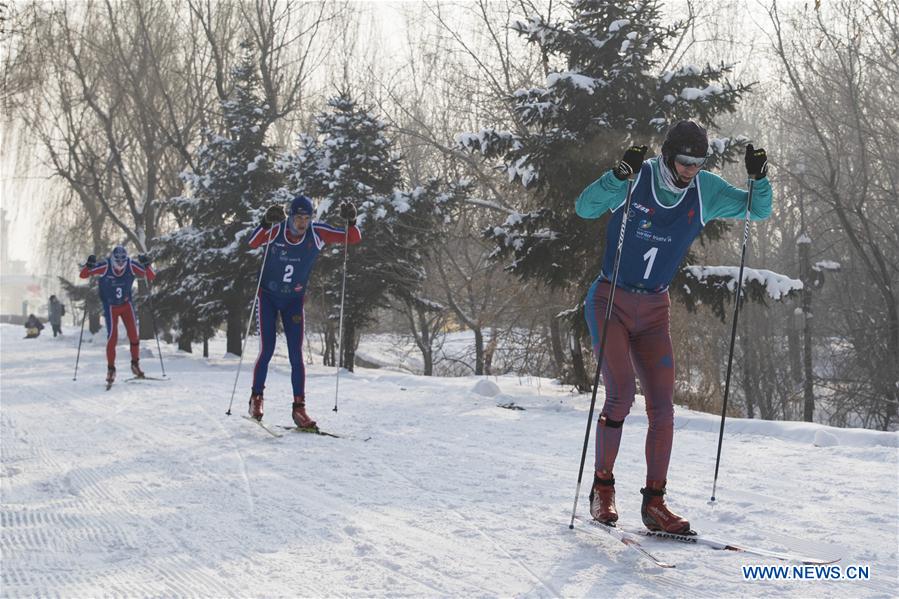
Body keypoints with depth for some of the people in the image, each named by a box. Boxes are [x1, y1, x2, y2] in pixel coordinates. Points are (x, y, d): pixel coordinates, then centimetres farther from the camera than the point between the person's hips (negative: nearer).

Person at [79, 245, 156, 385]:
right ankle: (111, 369, 0)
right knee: (112, 336, -12)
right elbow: (83, 275, -19)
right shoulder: (105, 267, -22)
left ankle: (135, 364, 14)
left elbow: (151, 277, -15)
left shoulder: (131, 266, -17)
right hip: (110, 307, -2)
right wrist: (89, 266, -39)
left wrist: (146, 265, -33)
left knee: (134, 335, -4)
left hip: (127, 305, 2)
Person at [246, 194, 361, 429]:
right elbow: (252, 243, -37)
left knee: (296, 355, -3)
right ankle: (256, 398, 11)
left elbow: (354, 239, -13)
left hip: (294, 301, 2)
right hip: (268, 296, -2)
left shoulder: (317, 233, -13)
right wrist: (266, 223, -51)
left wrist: (350, 221, -32)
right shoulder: (276, 230, -19)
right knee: (267, 350, -7)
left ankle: (299, 407, 1)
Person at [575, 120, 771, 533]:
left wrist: (759, 179, -14)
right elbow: (585, 208, -23)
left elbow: (759, 211, 7)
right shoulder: (637, 178, -12)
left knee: (662, 406, -2)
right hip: (610, 301, -4)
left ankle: (654, 502, 5)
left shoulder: (706, 191, 0)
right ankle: (602, 485, 3)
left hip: (654, 310, 4)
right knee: (621, 394, -15)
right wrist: (620, 174, -38)